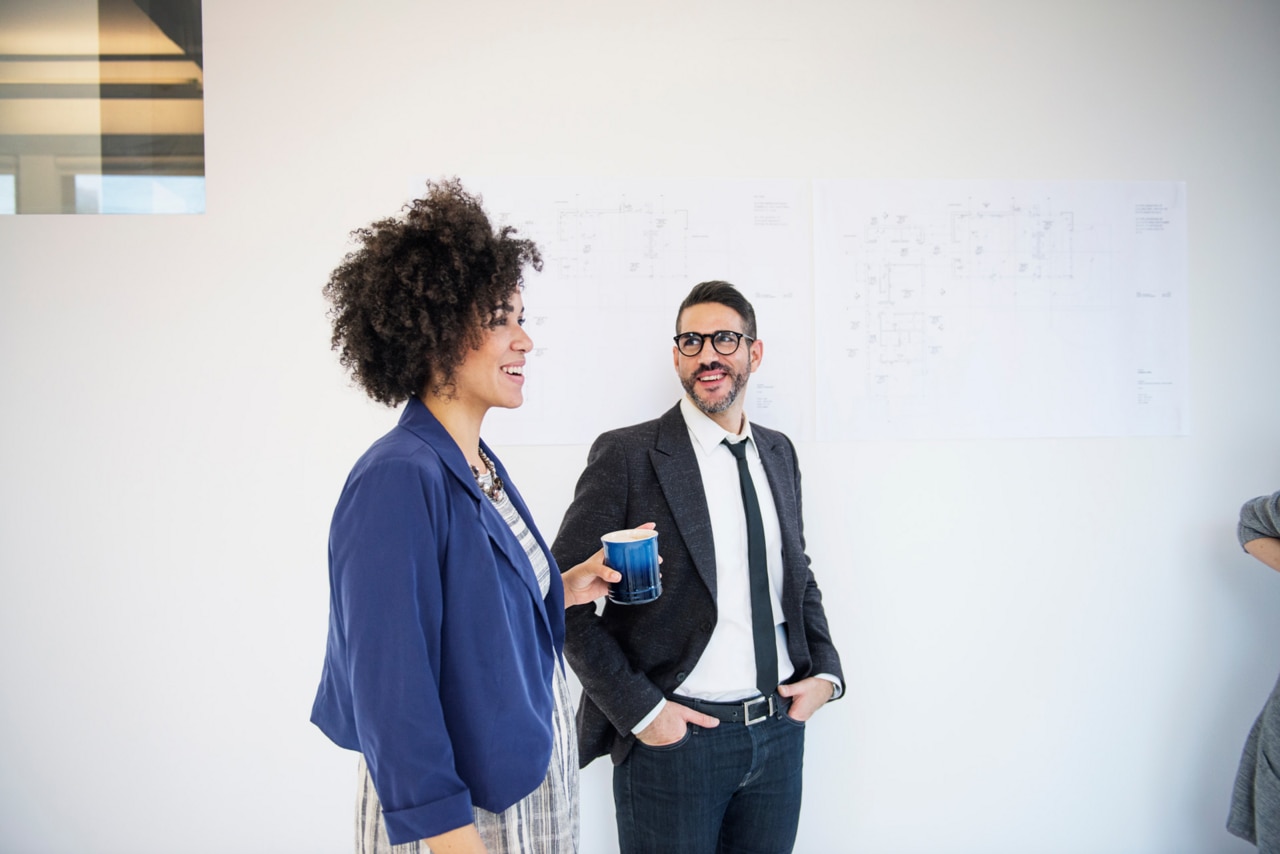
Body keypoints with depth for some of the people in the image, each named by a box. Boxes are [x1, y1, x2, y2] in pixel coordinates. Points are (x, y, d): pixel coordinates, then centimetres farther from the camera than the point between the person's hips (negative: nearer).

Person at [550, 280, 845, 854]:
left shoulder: (778, 452, 8)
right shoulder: (627, 456, -11)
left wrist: (825, 672, 4)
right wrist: (640, 710, -14)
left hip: (780, 731, 5)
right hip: (674, 736, -5)